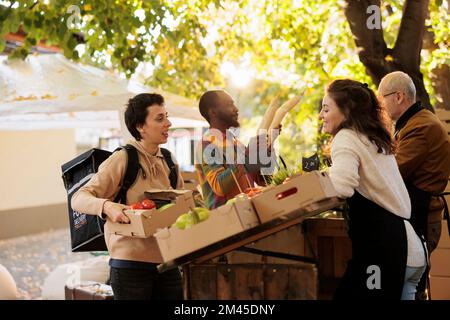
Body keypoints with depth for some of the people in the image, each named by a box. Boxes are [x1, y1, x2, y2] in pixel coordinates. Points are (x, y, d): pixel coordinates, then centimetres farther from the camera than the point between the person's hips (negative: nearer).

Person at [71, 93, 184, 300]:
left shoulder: (169, 162, 12)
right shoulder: (122, 159, -8)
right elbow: (79, 199, -13)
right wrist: (106, 206, -32)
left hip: (167, 262, 6)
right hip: (131, 265, -6)